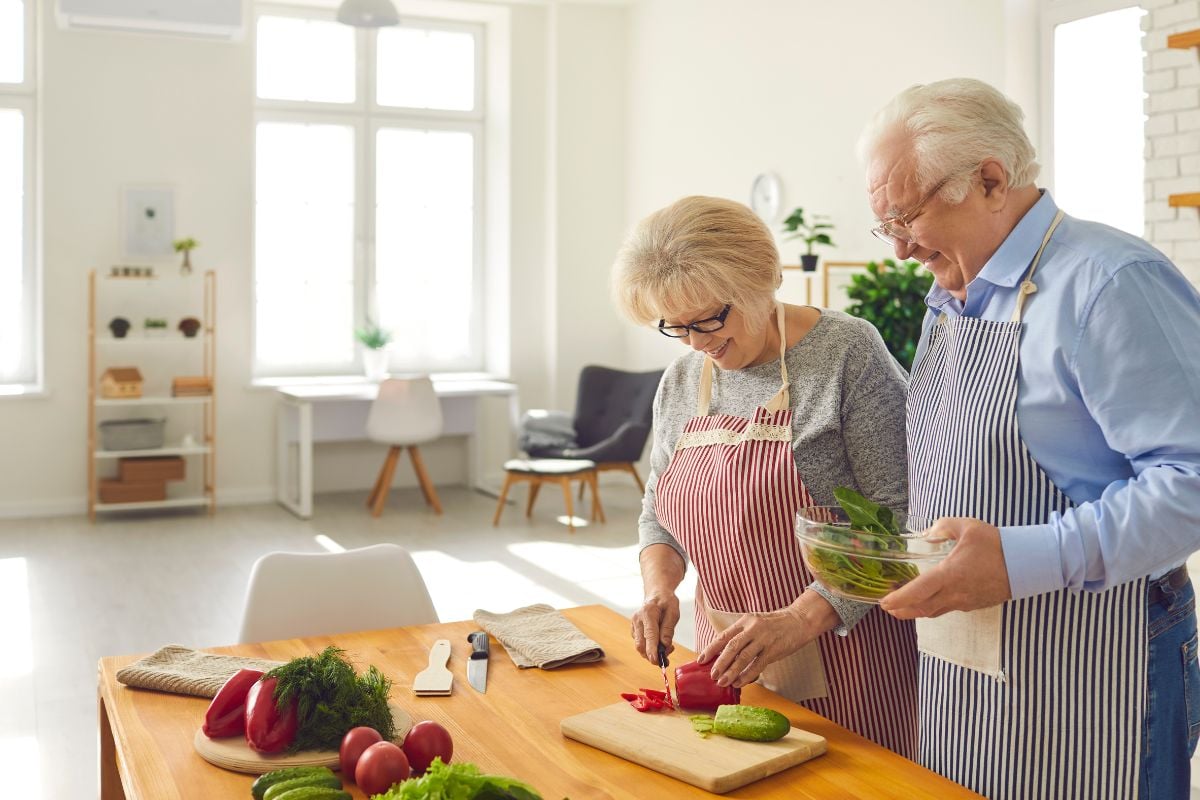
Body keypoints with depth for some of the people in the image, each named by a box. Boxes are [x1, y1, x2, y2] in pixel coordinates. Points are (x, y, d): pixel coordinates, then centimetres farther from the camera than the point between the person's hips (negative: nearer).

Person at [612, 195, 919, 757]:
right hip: (727, 652, 6)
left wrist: (799, 620, -24)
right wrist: (659, 587, -4)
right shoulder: (680, 381, 6)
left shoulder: (846, 353, -14)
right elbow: (658, 509, 15)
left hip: (843, 648, -5)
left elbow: (897, 515, -19)